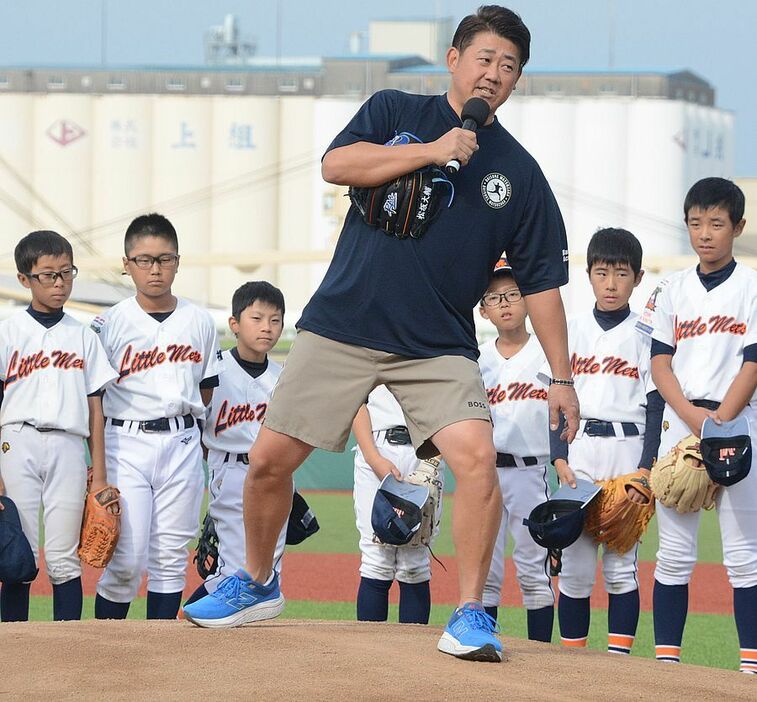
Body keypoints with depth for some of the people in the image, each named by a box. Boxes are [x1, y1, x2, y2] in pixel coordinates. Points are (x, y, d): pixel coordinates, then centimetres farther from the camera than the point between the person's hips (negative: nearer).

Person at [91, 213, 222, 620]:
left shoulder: (199, 322, 7)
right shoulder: (111, 324, -2)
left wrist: (185, 430, 10)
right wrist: (98, 462, -5)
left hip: (182, 443, 3)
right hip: (126, 444, -3)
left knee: (171, 556, 5)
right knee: (127, 559, -9)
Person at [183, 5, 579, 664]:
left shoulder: (519, 173, 6)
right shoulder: (396, 113, 6)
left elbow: (541, 281, 7)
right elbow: (336, 164, -11)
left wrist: (562, 378, 2)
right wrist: (432, 152, -16)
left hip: (439, 348, 0)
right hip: (341, 329, 0)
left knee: (477, 457, -23)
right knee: (270, 460, 2)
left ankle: (471, 613, -11)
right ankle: (257, 584, 27)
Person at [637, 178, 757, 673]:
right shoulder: (672, 291, 12)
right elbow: (661, 362, 6)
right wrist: (693, 416, -9)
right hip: (678, 424, 3)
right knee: (674, 551, 1)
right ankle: (666, 659, 3)